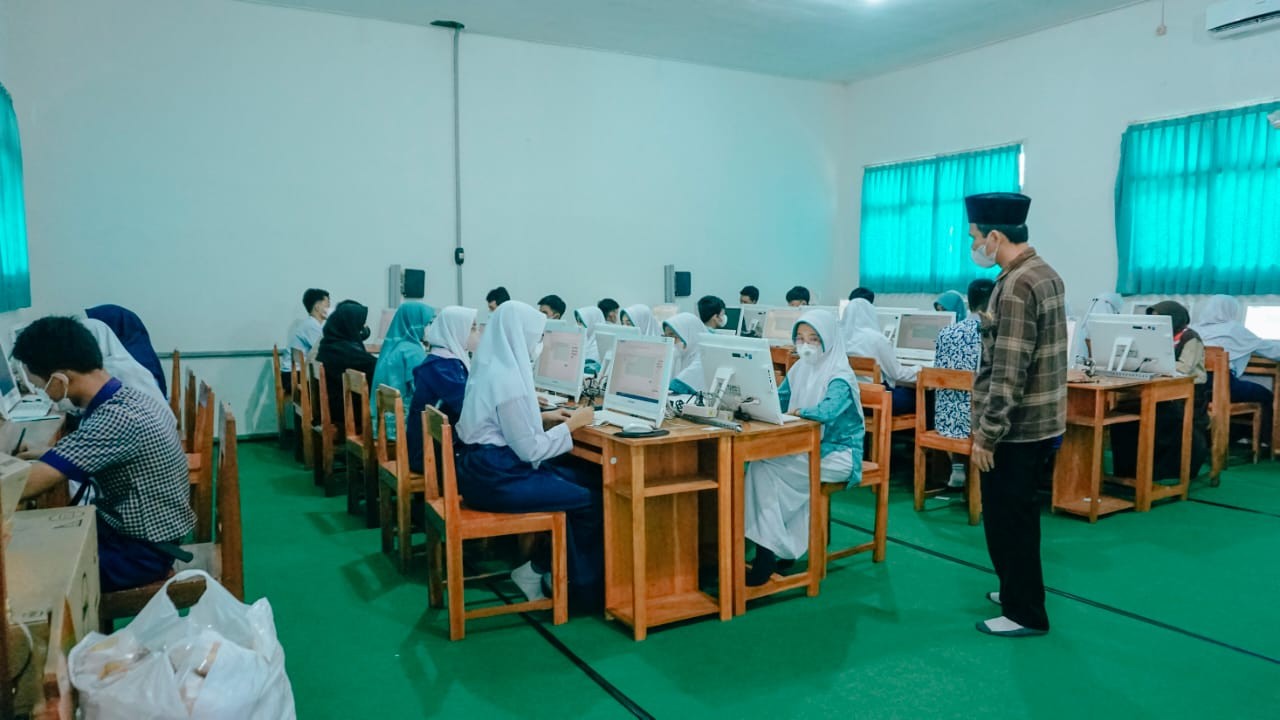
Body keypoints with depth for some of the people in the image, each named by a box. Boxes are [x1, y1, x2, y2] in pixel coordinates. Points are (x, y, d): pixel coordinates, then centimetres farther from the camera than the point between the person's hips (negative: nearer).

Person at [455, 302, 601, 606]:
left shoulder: (491, 367, 7)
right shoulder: (507, 378, -22)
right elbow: (530, 450, -19)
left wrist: (543, 418, 10)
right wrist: (571, 424, -9)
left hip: (487, 466, 10)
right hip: (497, 477, -10)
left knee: (589, 479, 8)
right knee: (590, 500, -6)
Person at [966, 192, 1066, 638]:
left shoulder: (1015, 285, -21)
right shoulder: (1044, 273, 10)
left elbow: (1008, 372, -24)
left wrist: (986, 434, -19)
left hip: (1017, 429, -10)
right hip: (1041, 422, 10)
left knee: (1006, 521, 3)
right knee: (1018, 516, 21)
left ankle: (1025, 614, 14)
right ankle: (1018, 593, 34)